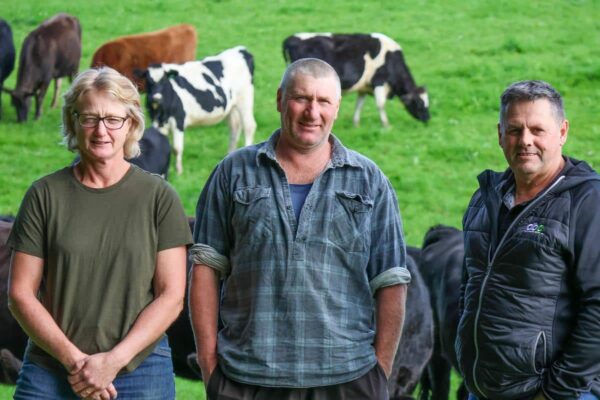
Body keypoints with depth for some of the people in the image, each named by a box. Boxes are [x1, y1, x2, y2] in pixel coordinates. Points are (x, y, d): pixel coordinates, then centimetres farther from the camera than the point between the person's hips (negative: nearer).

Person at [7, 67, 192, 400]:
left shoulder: (158, 197, 2)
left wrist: (114, 360, -11)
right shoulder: (45, 195, 4)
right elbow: (20, 294, 1)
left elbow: (171, 295, -1)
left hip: (140, 371, 0)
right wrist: (73, 359, -10)